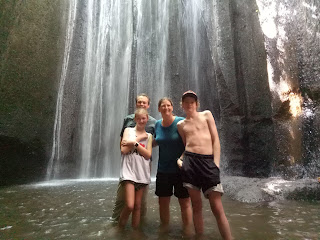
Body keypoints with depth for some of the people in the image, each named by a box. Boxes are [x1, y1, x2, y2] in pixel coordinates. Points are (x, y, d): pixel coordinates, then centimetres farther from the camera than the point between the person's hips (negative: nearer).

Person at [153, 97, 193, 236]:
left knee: (185, 202, 5)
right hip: (163, 169, 5)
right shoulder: (157, 124, 5)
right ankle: (164, 228, 35)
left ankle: (188, 232, 23)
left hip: (181, 169, -4)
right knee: (163, 202, 13)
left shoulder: (181, 122, -11)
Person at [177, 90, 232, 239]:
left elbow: (215, 139, 6)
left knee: (217, 207, -4)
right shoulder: (181, 124, 15)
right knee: (196, 205, 8)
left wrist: (216, 163, -3)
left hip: (208, 161, -2)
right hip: (189, 161, 2)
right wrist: (180, 159, 1)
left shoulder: (206, 115, 11)